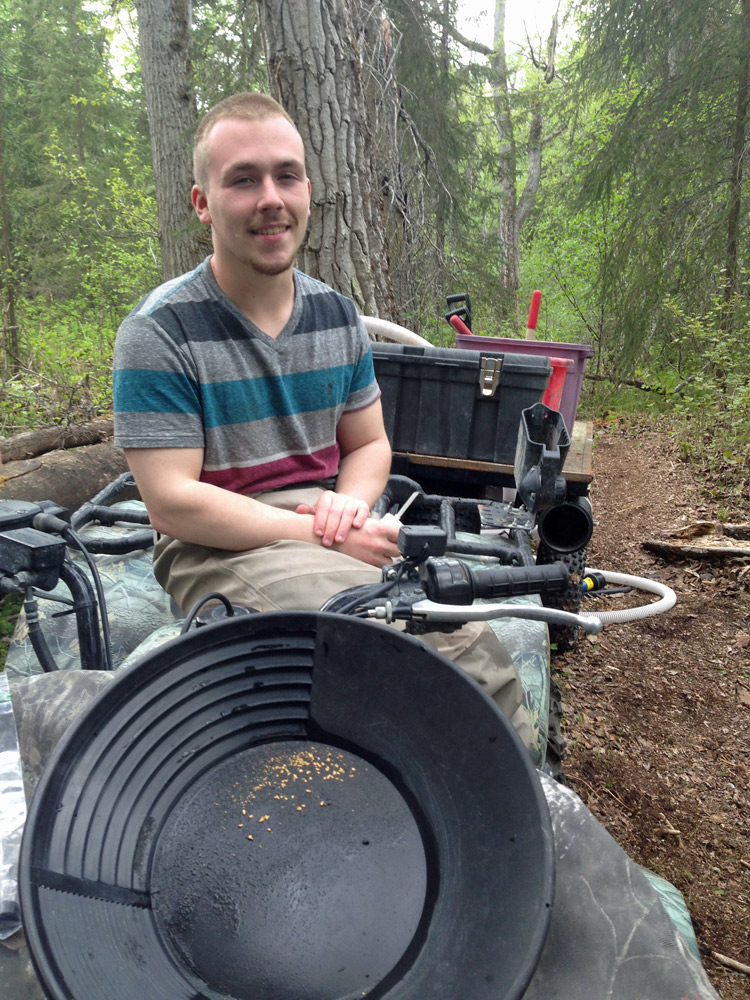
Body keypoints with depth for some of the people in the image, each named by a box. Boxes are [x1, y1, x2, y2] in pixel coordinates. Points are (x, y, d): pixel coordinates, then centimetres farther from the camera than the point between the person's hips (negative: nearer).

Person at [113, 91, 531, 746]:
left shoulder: (338, 315, 10)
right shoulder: (160, 332, -8)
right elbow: (172, 502, -14)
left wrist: (351, 503, -7)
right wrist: (322, 534, -19)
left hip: (331, 533, 5)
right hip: (216, 544, -4)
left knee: (475, 650, -20)